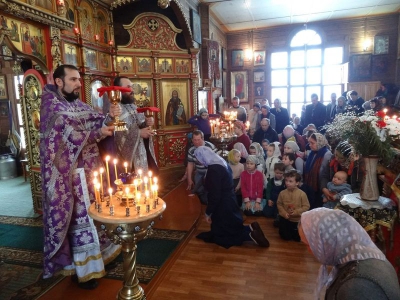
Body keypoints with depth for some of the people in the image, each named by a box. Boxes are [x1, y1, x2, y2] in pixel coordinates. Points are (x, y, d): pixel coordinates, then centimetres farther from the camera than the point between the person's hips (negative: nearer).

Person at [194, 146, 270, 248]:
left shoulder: (213, 169, -25)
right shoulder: (221, 163, 4)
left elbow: (215, 195, -24)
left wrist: (208, 213, -12)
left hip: (223, 206, -10)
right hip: (228, 202, 10)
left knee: (220, 237, 7)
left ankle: (250, 235, -3)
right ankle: (251, 229, 9)